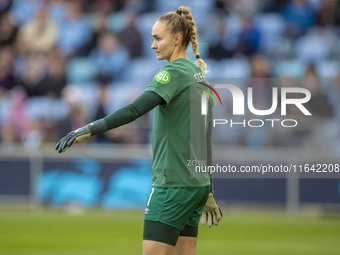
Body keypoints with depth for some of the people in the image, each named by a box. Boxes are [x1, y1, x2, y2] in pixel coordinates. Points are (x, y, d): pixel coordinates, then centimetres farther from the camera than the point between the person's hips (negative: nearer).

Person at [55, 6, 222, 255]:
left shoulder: (173, 73, -12)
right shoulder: (199, 74, 16)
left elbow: (135, 110, -27)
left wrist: (89, 130, -34)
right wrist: (208, 192, 26)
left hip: (173, 185, -9)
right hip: (197, 183, 9)